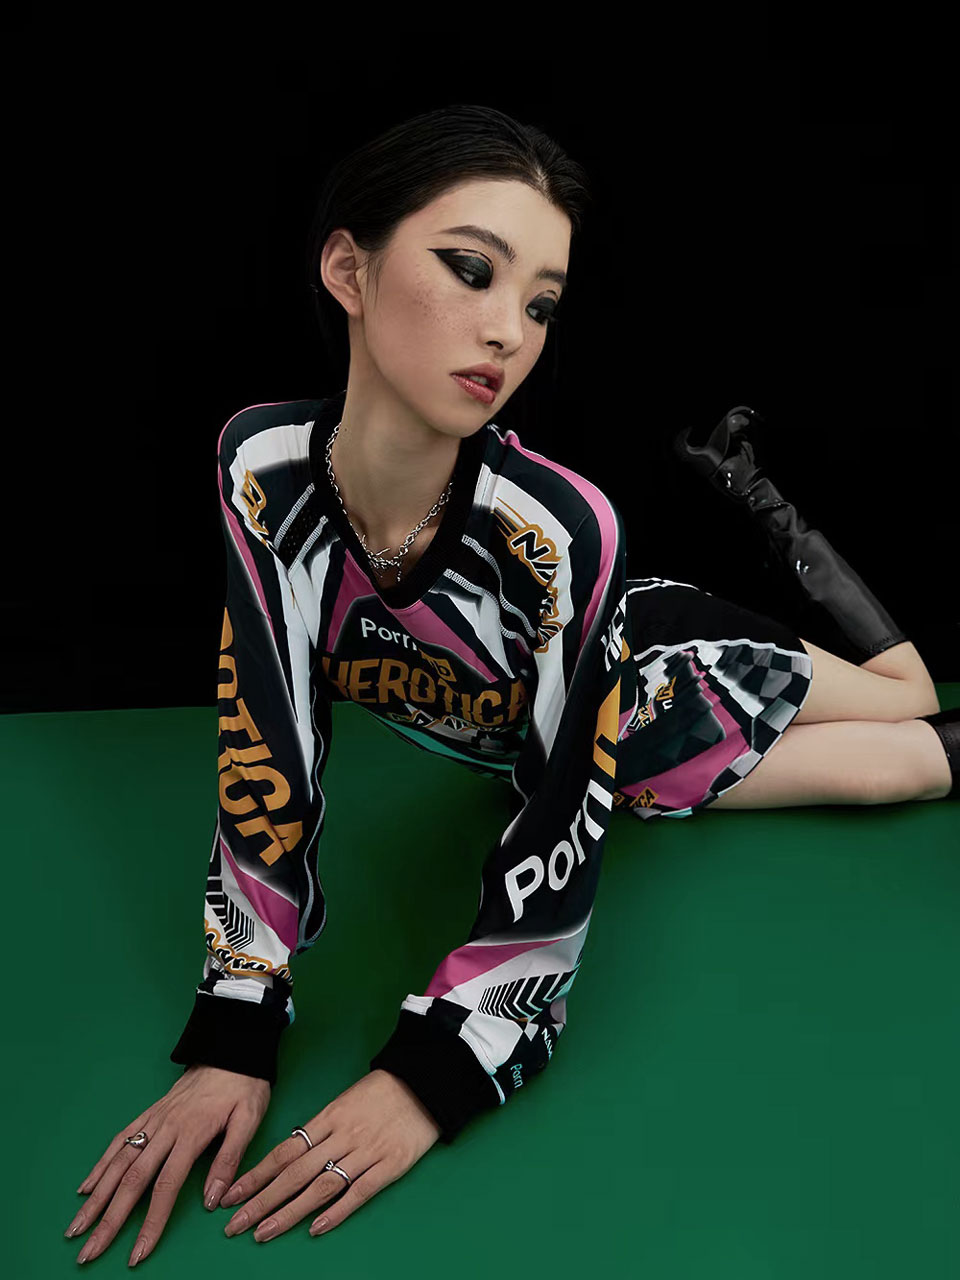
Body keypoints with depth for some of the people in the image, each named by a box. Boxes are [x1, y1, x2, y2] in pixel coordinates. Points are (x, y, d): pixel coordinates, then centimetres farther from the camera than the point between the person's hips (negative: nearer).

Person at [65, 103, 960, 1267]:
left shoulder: (556, 529, -41)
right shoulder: (264, 465, -32)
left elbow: (562, 824, -33)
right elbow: (268, 750, -26)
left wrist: (434, 1070, -34)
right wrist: (234, 1037, -28)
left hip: (641, 674, -2)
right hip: (503, 731, 2)